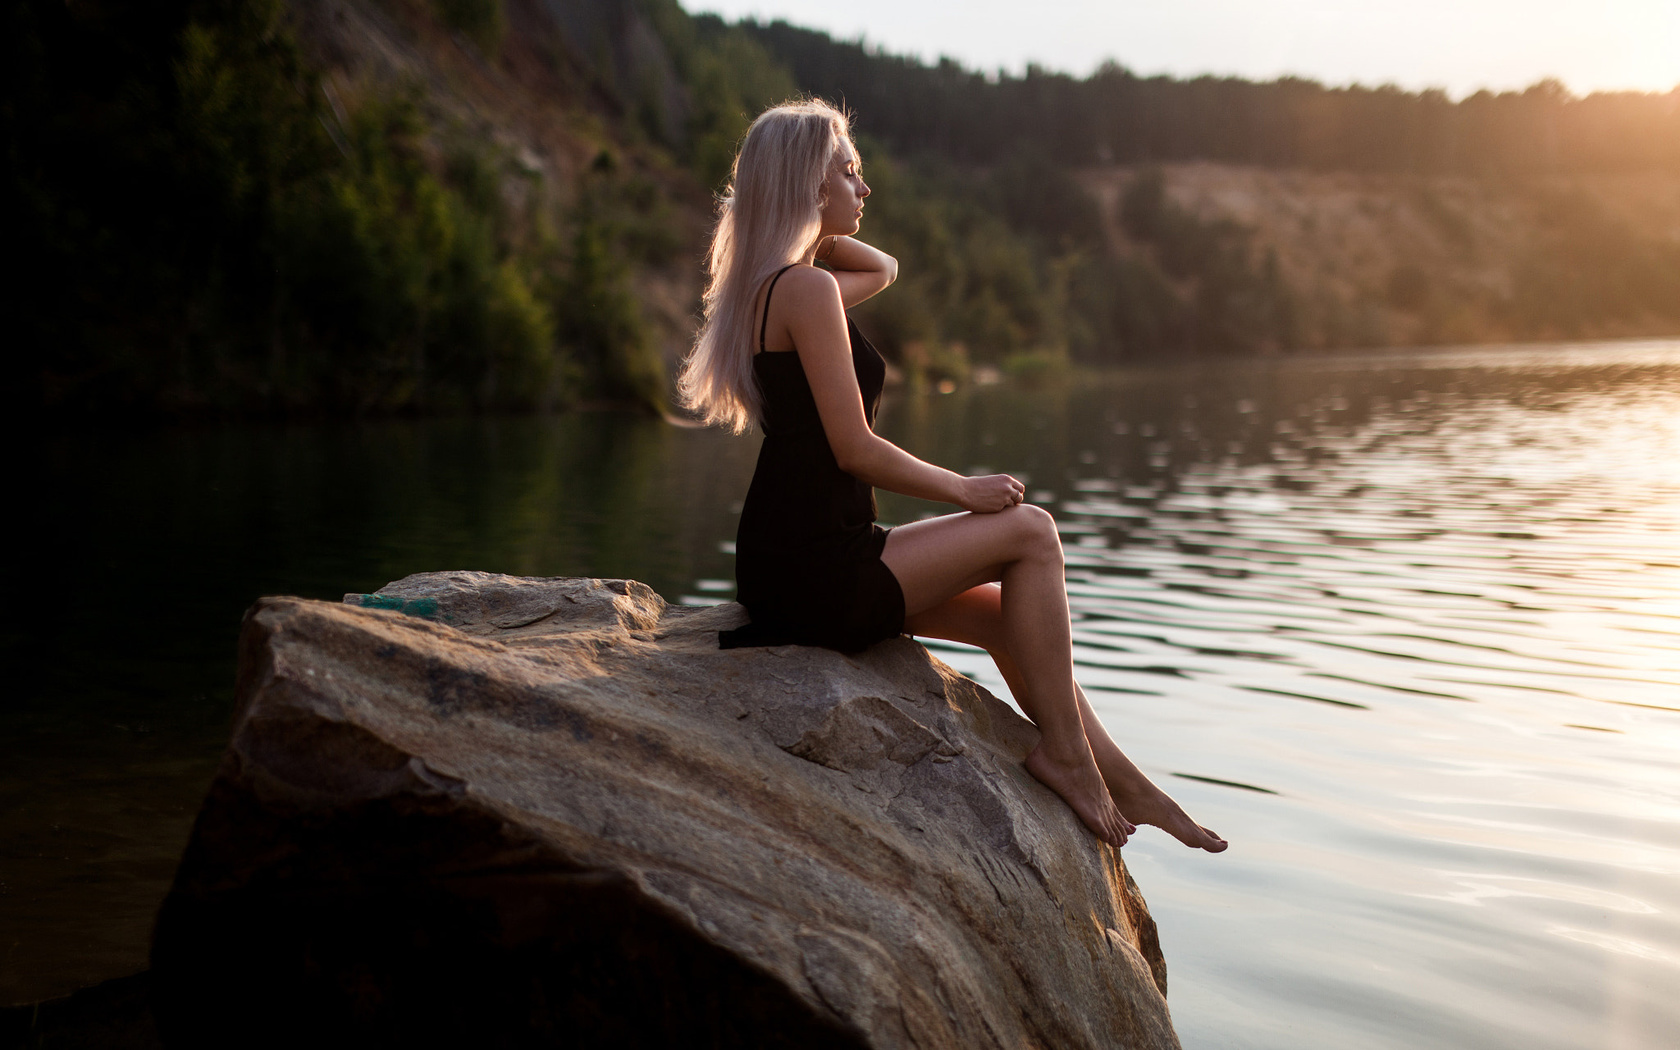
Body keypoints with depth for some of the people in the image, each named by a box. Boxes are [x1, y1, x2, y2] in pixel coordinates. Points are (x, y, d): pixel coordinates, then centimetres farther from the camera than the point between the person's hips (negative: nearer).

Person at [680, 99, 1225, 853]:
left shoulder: (770, 283, 15)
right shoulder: (807, 290, -16)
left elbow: (882, 269, 33)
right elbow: (855, 449, -20)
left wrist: (807, 229, 17)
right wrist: (963, 490, -7)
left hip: (792, 558, 10)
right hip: (815, 571, -10)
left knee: (1006, 616, 15)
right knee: (1029, 531, -4)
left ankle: (1122, 783, 23)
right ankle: (1063, 751, 4)